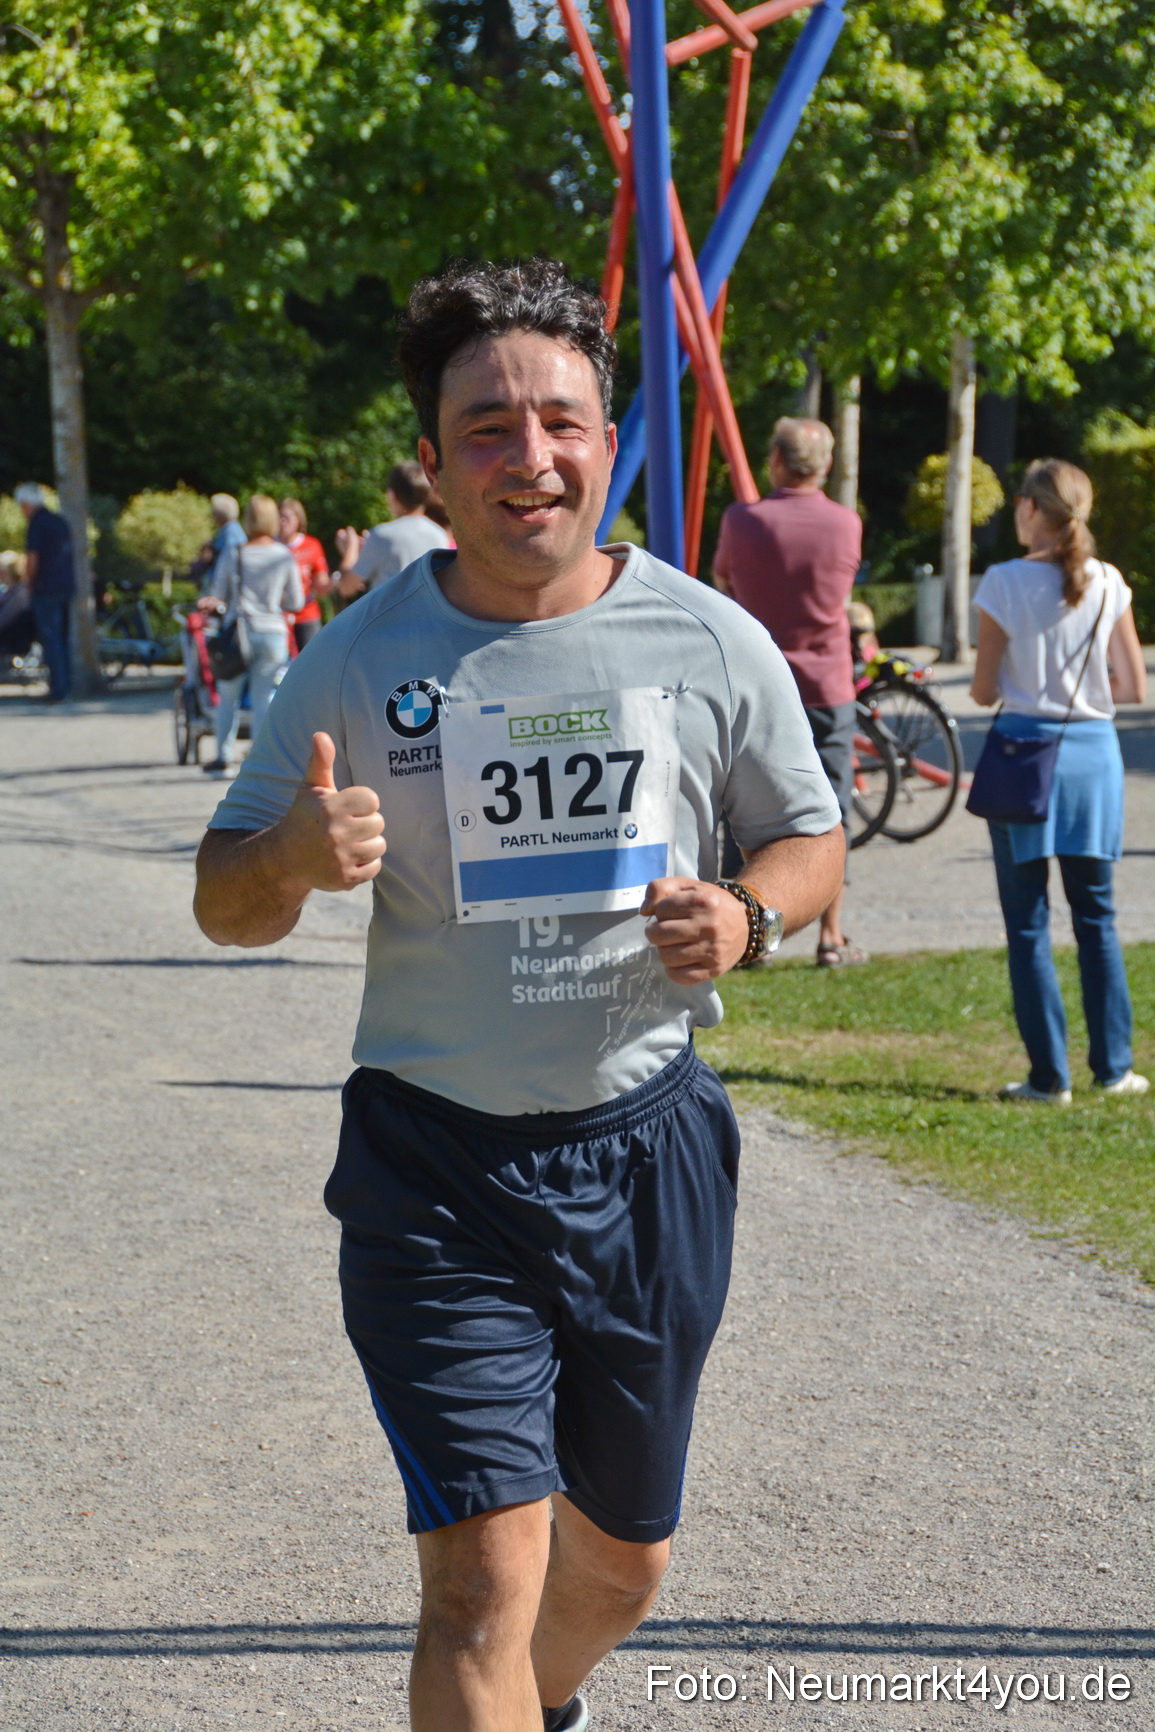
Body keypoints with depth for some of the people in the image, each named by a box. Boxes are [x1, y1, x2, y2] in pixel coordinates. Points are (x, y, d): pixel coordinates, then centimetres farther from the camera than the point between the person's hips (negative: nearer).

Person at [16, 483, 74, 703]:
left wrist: (29, 581, 3)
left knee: (50, 640, -5)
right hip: (67, 586, 8)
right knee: (62, 639, 14)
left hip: (46, 588, -8)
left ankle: (58, 688, -7)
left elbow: (32, 560, -15)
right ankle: (66, 687, 15)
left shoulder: (36, 524, -10)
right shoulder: (61, 521, 14)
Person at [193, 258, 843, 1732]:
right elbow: (224, 904, 2)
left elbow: (811, 836, 11)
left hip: (648, 1150, 2)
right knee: (483, 1583, -14)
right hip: (435, 1167, -2)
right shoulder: (359, 660, -5)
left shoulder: (714, 643, -3)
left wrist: (746, 915, -12)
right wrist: (291, 857, -22)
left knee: (624, 1558, 19)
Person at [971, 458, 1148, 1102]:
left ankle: (1050, 1075, 4)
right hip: (1093, 753, 3)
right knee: (1097, 915, 14)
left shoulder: (1005, 583, -9)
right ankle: (1113, 1066, 16)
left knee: (1029, 921, 4)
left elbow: (985, 690, -6)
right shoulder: (1108, 584, -1)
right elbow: (1134, 687, 2)